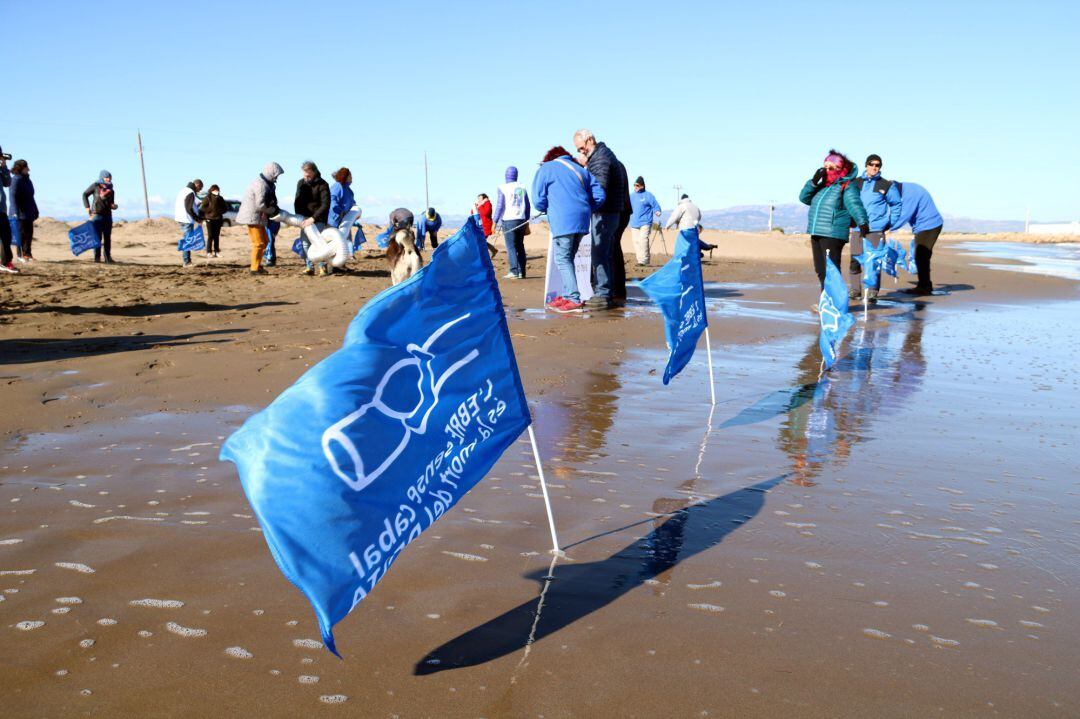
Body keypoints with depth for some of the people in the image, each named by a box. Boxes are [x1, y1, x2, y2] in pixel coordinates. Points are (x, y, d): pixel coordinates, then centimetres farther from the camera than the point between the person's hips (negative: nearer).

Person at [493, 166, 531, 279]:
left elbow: (499, 206, -8)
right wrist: (527, 221, 21)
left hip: (508, 220, -5)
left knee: (511, 247, -6)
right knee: (520, 246, 9)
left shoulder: (503, 188, -5)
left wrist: (495, 221, -4)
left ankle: (514, 271, -13)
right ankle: (521, 272, 8)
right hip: (521, 220, 5)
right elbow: (528, 206, 14)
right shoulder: (522, 187, 10)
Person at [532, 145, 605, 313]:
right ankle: (567, 296, 18)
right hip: (582, 221, 6)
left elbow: (538, 200, 1)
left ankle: (574, 300, -11)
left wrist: (548, 209, 22)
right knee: (568, 258, 16)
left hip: (563, 221, -6)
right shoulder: (581, 170, 23)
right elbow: (599, 196, 14)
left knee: (563, 260, -3)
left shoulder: (546, 169, 9)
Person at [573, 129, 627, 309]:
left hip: (603, 213, -11)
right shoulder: (603, 153, 19)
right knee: (605, 254, 14)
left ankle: (603, 294, -8)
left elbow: (600, 186, -25)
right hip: (608, 213, 11)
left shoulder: (600, 157, -14)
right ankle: (605, 293, 20)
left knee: (599, 254, -9)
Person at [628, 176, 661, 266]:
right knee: (636, 241, 5)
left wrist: (657, 211, -20)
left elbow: (656, 206, -2)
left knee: (643, 240, -19)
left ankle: (644, 261, -19)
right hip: (634, 223, 6)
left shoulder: (648, 195, 0)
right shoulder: (631, 195, 15)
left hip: (645, 223, -6)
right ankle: (640, 260, 14)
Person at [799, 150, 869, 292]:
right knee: (820, 270, 13)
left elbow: (855, 205, -19)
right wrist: (814, 181, -2)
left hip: (833, 236, -8)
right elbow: (804, 198, 12)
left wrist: (862, 223, -36)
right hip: (816, 234, 8)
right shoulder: (822, 186, 18)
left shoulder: (846, 187, -5)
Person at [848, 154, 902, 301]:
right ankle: (855, 291, 12)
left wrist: (890, 223, 8)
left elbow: (896, 204, 12)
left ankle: (872, 293, -5)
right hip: (857, 229, 3)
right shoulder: (856, 183, 9)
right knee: (854, 262, 2)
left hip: (876, 230, -3)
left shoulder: (887, 185, 3)